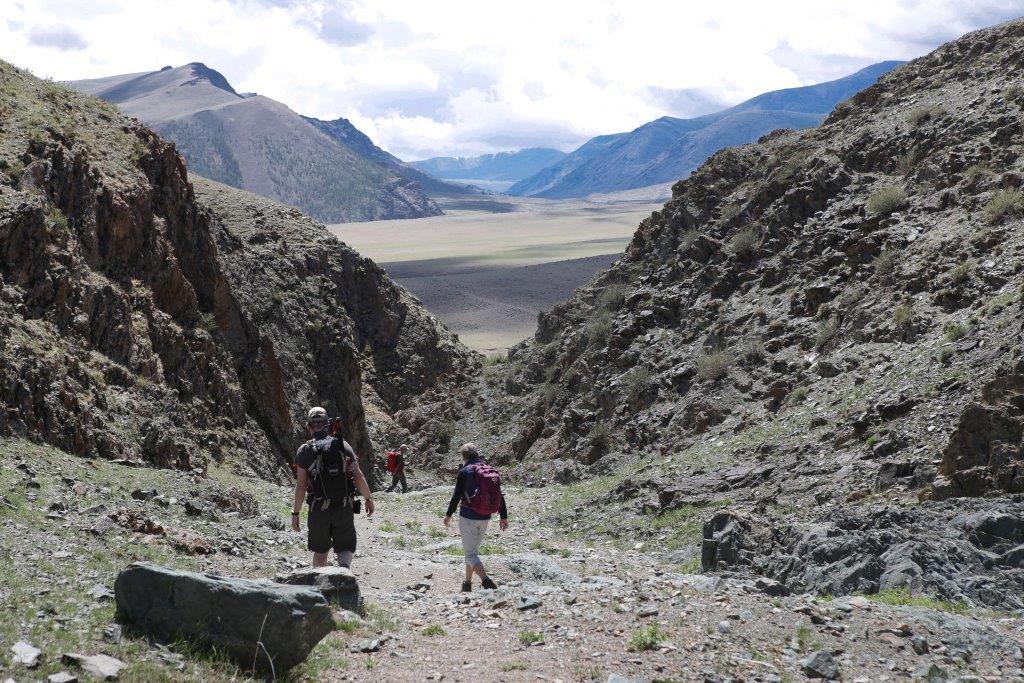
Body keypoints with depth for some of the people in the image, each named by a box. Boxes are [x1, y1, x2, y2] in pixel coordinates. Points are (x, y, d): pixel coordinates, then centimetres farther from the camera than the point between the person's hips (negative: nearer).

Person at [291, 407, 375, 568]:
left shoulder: (305, 450, -4)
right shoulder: (343, 445, 2)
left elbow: (301, 485, -7)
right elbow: (358, 476, -1)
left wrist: (295, 513, -2)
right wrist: (368, 498, 12)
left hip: (319, 510, -1)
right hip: (345, 508, 1)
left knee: (320, 552, 17)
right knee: (346, 548, 10)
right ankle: (344, 566, -20)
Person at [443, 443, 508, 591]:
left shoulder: (465, 472, -10)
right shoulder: (491, 471, 6)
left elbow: (457, 495, -9)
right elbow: (500, 495, 7)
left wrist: (448, 515, 3)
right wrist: (504, 516, 13)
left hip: (468, 517, -6)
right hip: (485, 518, 6)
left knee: (471, 553, -4)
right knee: (473, 550, 21)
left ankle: (486, 580, -25)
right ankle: (467, 583, 29)